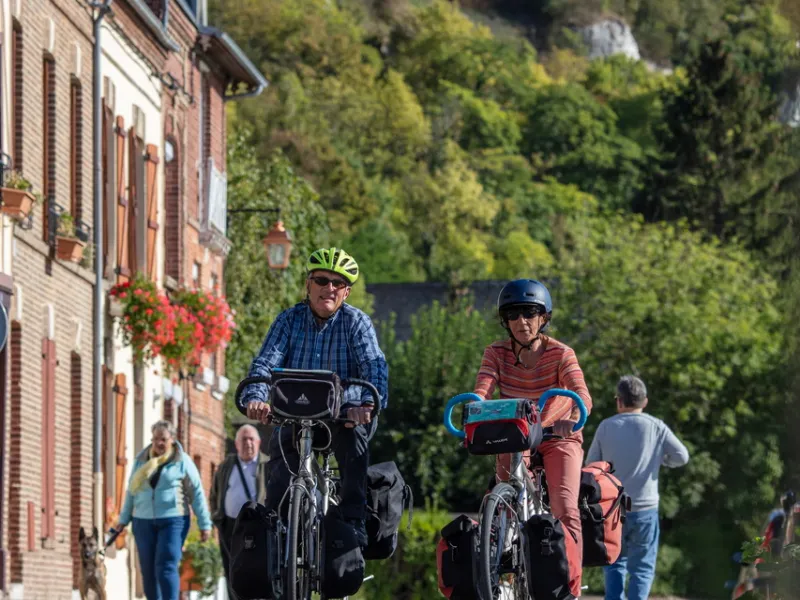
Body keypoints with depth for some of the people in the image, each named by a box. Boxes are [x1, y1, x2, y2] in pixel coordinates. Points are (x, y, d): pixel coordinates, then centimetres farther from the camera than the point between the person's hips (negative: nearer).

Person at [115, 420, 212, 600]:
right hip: (143, 522, 4)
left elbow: (197, 493, 0)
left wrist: (205, 523, -3)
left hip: (173, 520, -4)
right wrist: (124, 519, 19)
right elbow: (132, 491, 18)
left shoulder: (182, 461, -2)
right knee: (148, 571, 6)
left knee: (167, 568, -14)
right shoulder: (141, 460, 10)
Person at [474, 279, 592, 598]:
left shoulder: (561, 354, -18)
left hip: (558, 437, -2)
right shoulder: (497, 353, -12)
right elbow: (482, 390, -27)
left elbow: (582, 393, -34)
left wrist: (574, 417, -57)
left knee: (565, 510, -19)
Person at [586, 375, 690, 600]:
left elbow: (591, 465, 5)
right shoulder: (656, 427, -5)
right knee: (642, 568, 2)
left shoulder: (606, 427, 0)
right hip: (645, 508, -2)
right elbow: (682, 457, -4)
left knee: (614, 564, 15)